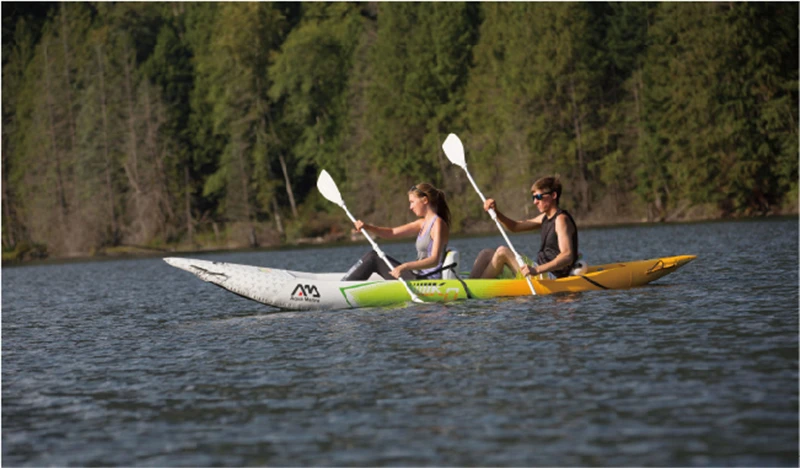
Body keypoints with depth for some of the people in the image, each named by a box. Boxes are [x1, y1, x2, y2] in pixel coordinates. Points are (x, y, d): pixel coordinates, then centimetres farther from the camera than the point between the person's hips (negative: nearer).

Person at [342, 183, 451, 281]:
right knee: (372, 256, 8)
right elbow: (392, 232, 15)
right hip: (417, 276, 9)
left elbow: (434, 260, -25)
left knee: (373, 258, -7)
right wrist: (367, 227, 0)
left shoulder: (438, 224, -13)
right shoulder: (422, 223, 16)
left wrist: (405, 266, -37)